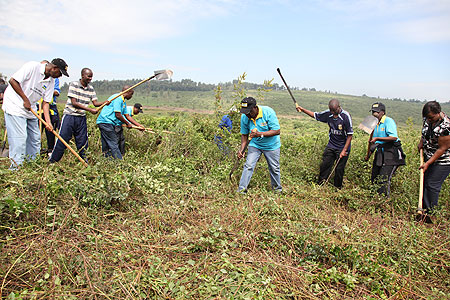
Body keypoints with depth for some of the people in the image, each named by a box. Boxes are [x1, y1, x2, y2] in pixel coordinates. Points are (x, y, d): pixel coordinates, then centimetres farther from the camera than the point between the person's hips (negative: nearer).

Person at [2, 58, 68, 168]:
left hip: (30, 109, 7)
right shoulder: (32, 66, -16)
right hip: (15, 105, -7)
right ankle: (17, 166, -3)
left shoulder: (51, 82, 3)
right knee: (20, 137, -11)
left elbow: (45, 102, 1)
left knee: (35, 137, 7)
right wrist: (25, 100, -17)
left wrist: (48, 121, -10)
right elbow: (13, 80, -18)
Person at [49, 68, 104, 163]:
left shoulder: (91, 88, 8)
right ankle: (52, 161, 13)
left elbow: (95, 103, 3)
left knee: (82, 141, 6)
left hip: (82, 118, 4)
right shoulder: (73, 84, -7)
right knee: (62, 140, -1)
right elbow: (74, 103, -14)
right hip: (69, 116, -4)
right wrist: (89, 109, -21)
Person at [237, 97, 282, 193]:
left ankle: (277, 189, 31)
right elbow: (244, 134, -3)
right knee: (248, 165, -10)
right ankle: (241, 189, -2)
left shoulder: (268, 112, -27)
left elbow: (277, 131, -27)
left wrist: (260, 134, -36)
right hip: (255, 144, 2)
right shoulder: (244, 117, -15)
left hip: (271, 145, -2)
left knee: (274, 168, 10)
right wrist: (242, 149, -14)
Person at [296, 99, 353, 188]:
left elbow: (350, 135, -16)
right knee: (325, 165, 5)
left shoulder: (346, 116, -19)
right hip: (331, 145, 4)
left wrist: (344, 150, -18)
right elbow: (315, 115, 12)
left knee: (339, 169, 3)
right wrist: (302, 109, 2)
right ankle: (319, 185, 19)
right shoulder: (328, 113, -5)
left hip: (343, 148, -4)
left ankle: (337, 188, 22)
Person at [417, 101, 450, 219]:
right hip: (429, 157, 8)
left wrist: (428, 163, -20)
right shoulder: (428, 119, -5)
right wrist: (421, 142, 4)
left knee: (432, 185, -6)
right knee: (424, 182, 10)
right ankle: (424, 209, 22)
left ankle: (431, 214, 7)